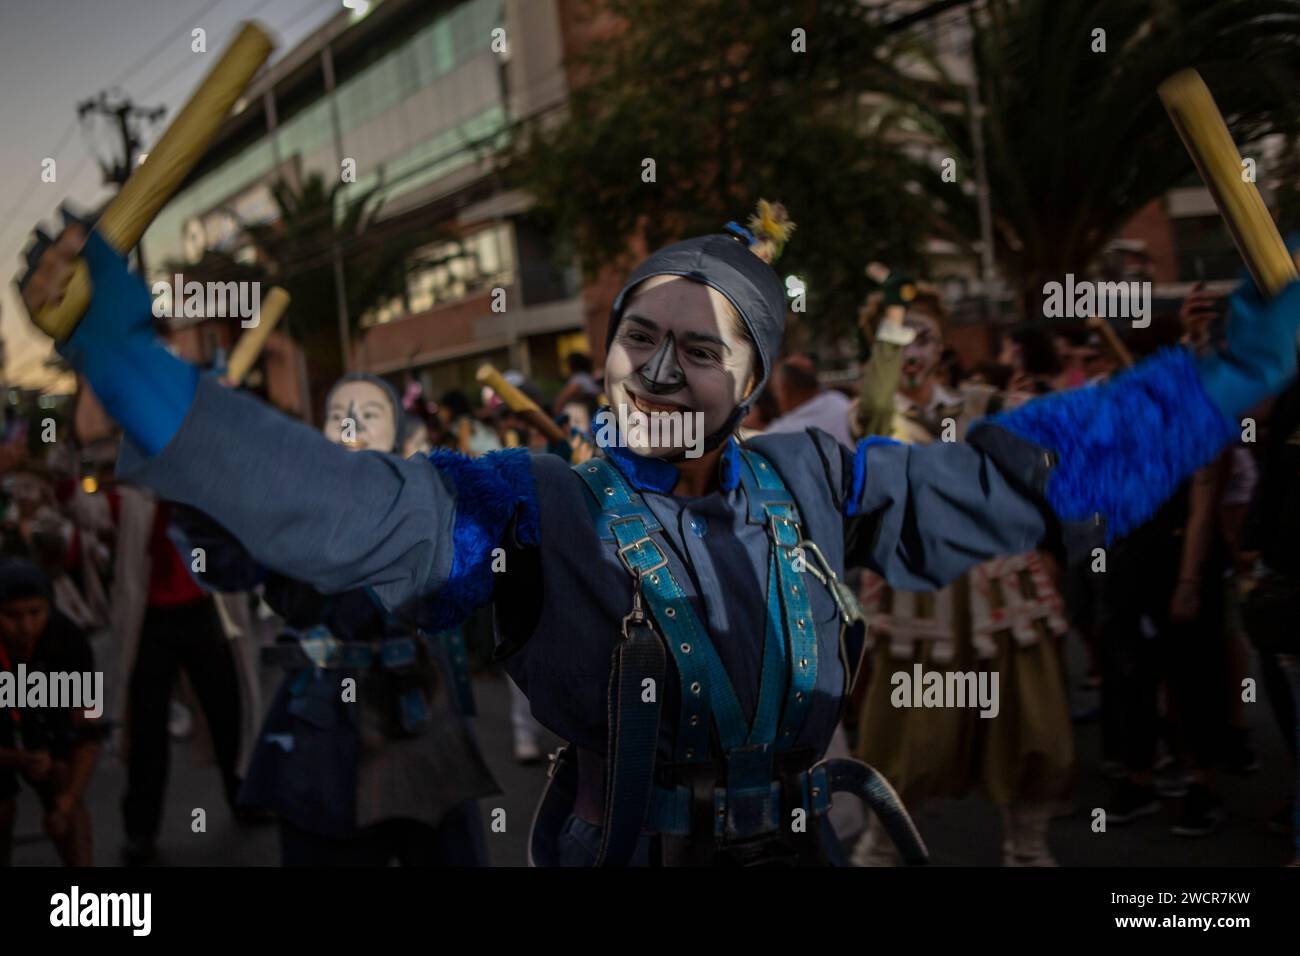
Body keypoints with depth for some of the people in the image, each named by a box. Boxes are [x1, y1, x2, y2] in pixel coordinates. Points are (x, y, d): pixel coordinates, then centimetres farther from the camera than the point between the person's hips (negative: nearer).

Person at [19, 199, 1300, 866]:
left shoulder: (808, 485, 5)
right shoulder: (536, 512, -6)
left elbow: (1013, 473, 10)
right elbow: (341, 508, -19)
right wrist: (130, 366, -28)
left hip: (801, 841, 4)